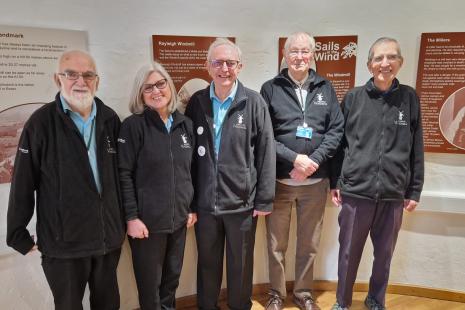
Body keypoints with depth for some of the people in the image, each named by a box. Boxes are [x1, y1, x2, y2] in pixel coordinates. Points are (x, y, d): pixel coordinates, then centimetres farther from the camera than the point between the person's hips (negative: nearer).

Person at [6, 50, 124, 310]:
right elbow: (23, 184, -7)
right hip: (63, 242, -3)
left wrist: (124, 219, 9)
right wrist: (18, 234, -3)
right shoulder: (41, 122, -10)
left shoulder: (110, 119, 1)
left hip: (109, 237, 4)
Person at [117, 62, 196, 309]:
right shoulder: (133, 125, -9)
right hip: (147, 220, -4)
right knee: (149, 283, 11)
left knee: (172, 278, 18)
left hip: (178, 218, 4)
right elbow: (124, 174, -11)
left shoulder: (185, 124, 5)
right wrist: (131, 217, -14)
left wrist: (193, 207, 10)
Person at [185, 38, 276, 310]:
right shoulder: (196, 102, 2)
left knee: (241, 265, 16)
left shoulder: (254, 102, -6)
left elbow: (266, 152, -6)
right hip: (204, 202, 2)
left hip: (242, 203, -2)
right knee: (208, 264, 19)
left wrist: (264, 199, -8)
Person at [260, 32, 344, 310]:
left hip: (316, 181, 2)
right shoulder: (270, 88, -1)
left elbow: (337, 130, 1)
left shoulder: (325, 88, 6)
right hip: (279, 180, -1)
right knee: (277, 244, 11)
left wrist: (313, 161, -13)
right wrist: (294, 158, -17)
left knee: (309, 244, 15)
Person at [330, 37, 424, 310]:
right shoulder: (354, 97, 0)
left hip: (394, 195, 1)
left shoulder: (409, 98, 3)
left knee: (384, 254, 16)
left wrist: (415, 190, 5)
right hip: (356, 191, -1)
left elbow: (416, 149, 5)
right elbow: (339, 142, 3)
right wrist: (335, 182, 1)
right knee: (349, 254, 10)